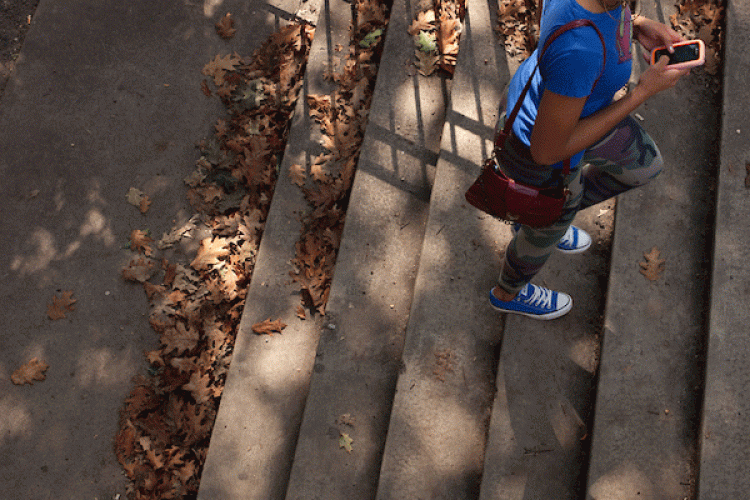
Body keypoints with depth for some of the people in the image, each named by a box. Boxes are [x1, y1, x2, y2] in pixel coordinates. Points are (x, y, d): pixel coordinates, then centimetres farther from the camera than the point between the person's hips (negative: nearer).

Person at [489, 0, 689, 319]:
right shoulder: (579, 49, -43)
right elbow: (547, 150, -30)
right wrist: (642, 93, -25)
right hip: (540, 161, -7)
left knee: (645, 165, 29)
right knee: (547, 231, 25)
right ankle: (508, 294, 59)